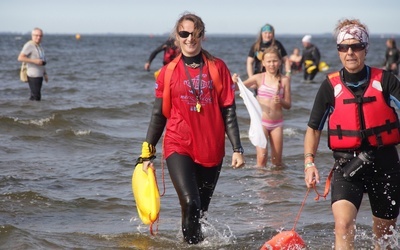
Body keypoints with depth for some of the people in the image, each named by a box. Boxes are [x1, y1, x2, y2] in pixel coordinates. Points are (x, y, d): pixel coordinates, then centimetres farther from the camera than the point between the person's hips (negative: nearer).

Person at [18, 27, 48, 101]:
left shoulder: (39, 46, 17)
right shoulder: (29, 45, -12)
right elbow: (20, 58, -21)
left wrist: (45, 74, 20)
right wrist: (34, 61, -25)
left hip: (39, 75, 9)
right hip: (33, 75, -9)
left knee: (35, 96, 11)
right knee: (36, 97, -13)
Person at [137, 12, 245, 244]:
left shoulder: (218, 68, 3)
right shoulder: (168, 72, 3)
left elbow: (228, 112, 3)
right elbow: (159, 115, 8)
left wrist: (237, 148, -4)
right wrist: (147, 153, 6)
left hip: (211, 150, 1)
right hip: (179, 147, -1)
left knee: (200, 210, 9)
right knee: (190, 203, -20)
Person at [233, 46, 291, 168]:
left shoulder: (284, 80, 3)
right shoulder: (258, 78, 0)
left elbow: (288, 105, 5)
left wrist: (280, 101, -17)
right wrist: (234, 82, -28)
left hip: (277, 123, 1)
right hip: (261, 121, -1)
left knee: (277, 160, 5)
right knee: (262, 156, -12)